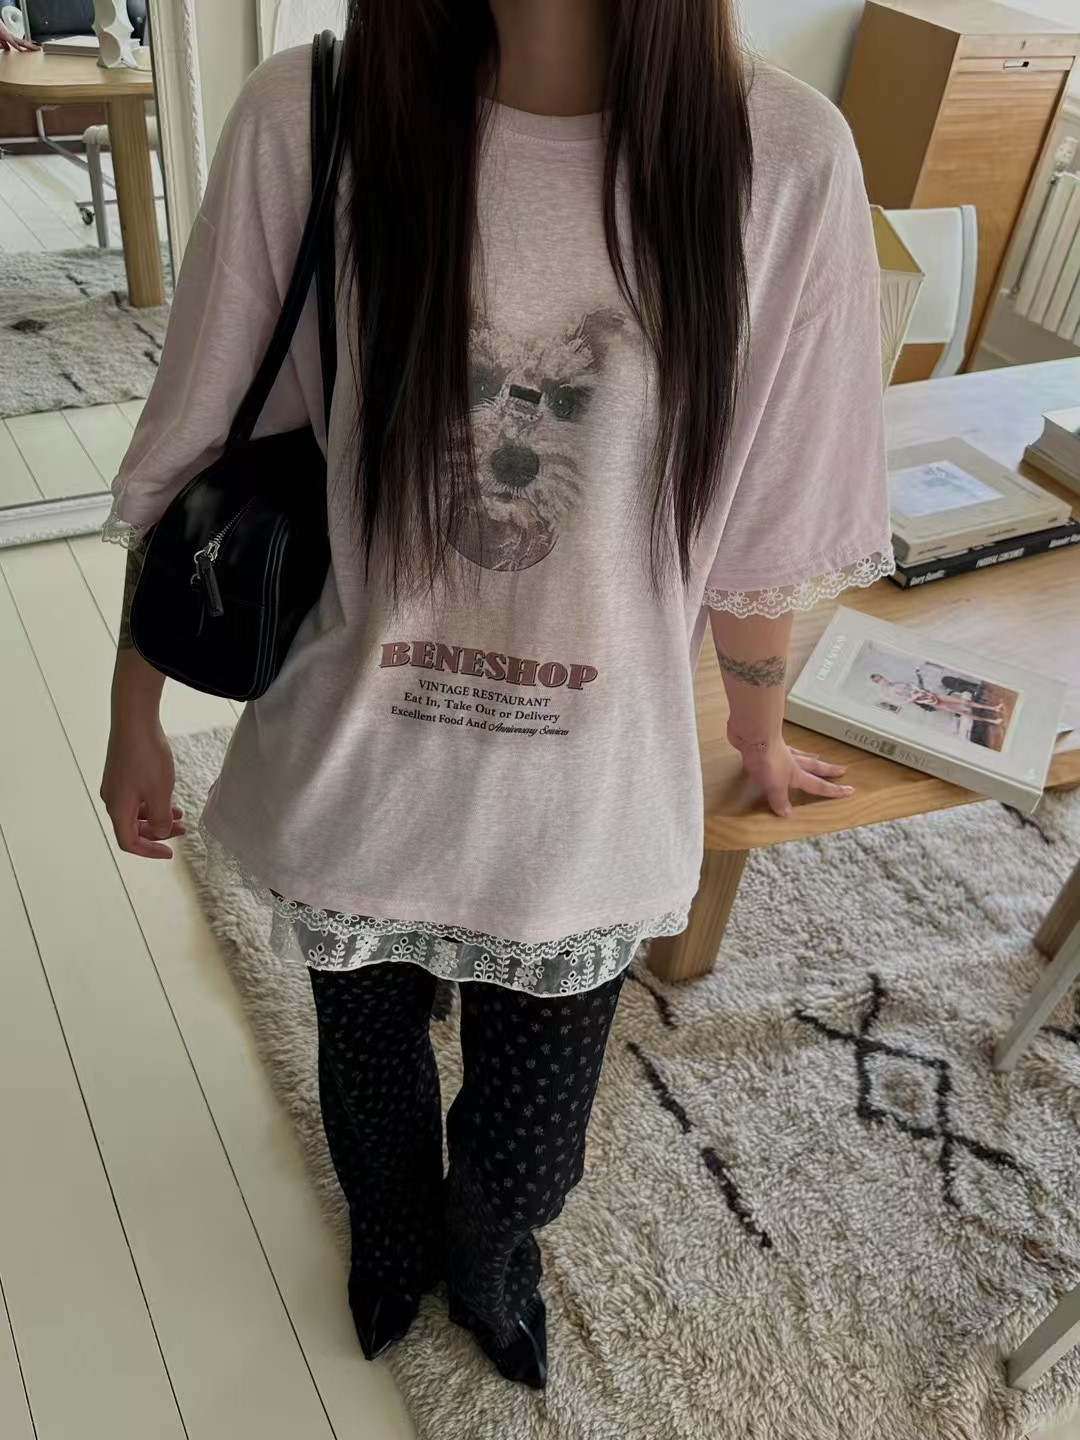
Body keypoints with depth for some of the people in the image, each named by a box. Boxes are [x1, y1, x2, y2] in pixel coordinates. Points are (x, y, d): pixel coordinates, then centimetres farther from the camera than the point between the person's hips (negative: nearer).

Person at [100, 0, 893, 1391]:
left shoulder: (785, 160, -15)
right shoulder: (307, 122, -17)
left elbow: (770, 521, -4)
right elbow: (189, 462, -6)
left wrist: (757, 726, 11)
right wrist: (135, 721, 4)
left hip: (583, 804, 0)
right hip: (353, 778, 1)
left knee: (527, 1151, 23)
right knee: (370, 1076, 29)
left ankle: (485, 1258, 64)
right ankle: (389, 1237, 68)